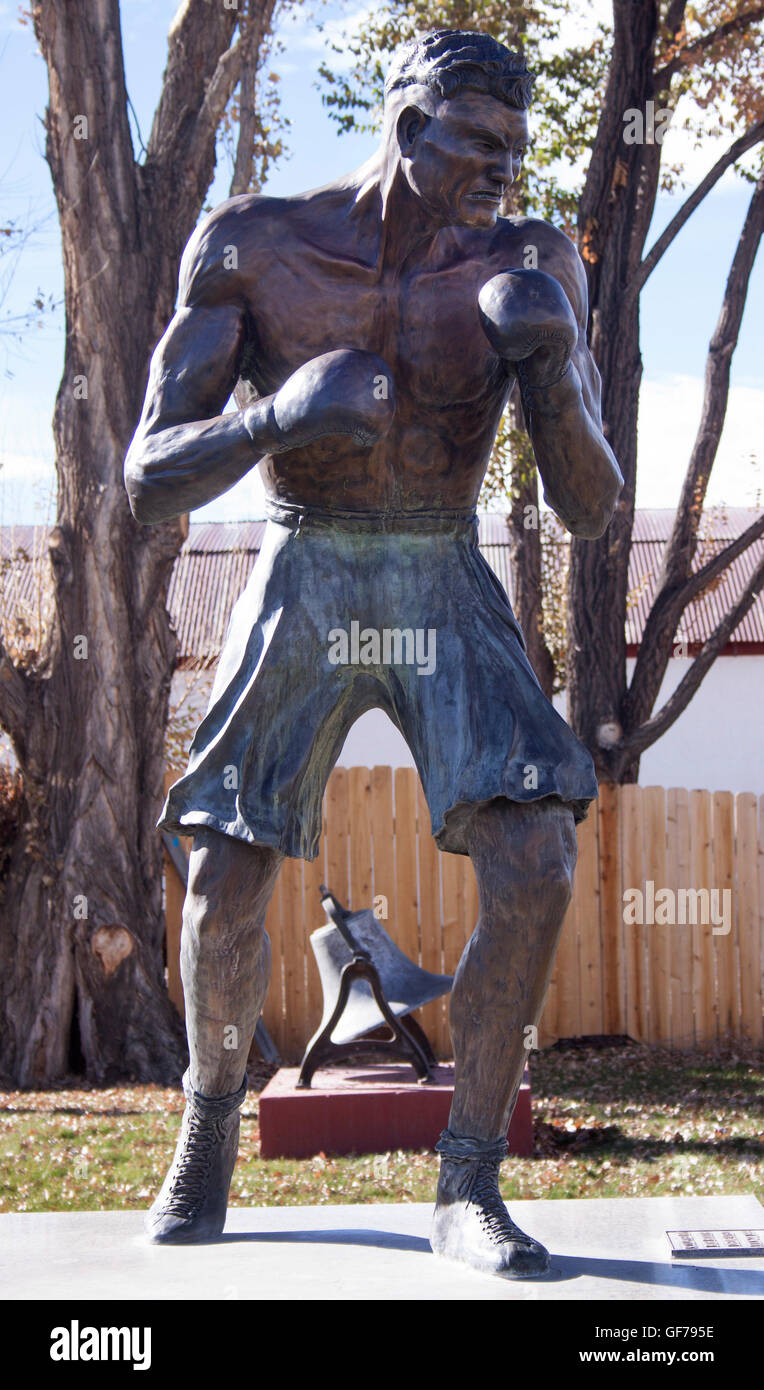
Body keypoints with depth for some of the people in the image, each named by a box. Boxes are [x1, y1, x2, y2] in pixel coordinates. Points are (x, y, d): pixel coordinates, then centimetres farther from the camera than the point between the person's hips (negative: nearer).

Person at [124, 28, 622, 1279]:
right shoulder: (249, 246, -9)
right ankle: (208, 1138, 24)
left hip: (448, 594, 1)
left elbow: (590, 511, -8)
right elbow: (149, 483, -12)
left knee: (535, 861, -20)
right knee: (225, 883, -5)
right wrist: (279, 414, -32)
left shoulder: (529, 263, -5)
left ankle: (469, 1189, -7)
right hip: (299, 591, 0)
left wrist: (551, 361, -27)